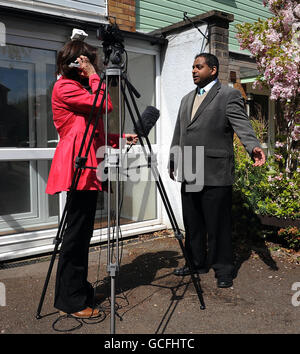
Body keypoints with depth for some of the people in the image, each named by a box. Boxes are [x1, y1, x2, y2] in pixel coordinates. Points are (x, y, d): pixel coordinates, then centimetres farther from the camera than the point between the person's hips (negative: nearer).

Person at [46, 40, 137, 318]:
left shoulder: (78, 86, 24)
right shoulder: (64, 86, -5)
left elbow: (93, 133, 21)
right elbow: (105, 105, -15)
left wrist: (122, 138, 11)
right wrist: (92, 75, -5)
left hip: (88, 168, 10)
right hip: (78, 166, -10)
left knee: (82, 232, 13)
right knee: (76, 232, -6)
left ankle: (79, 291, 24)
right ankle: (71, 300, 3)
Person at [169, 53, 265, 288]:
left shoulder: (229, 95, -2)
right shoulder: (187, 99, 20)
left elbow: (242, 125, -14)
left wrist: (254, 147, -32)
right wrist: (173, 161, 24)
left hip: (215, 174, -7)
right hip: (188, 174, 7)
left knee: (218, 225, 1)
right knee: (192, 224, 14)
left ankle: (223, 270, 15)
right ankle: (197, 263, 29)